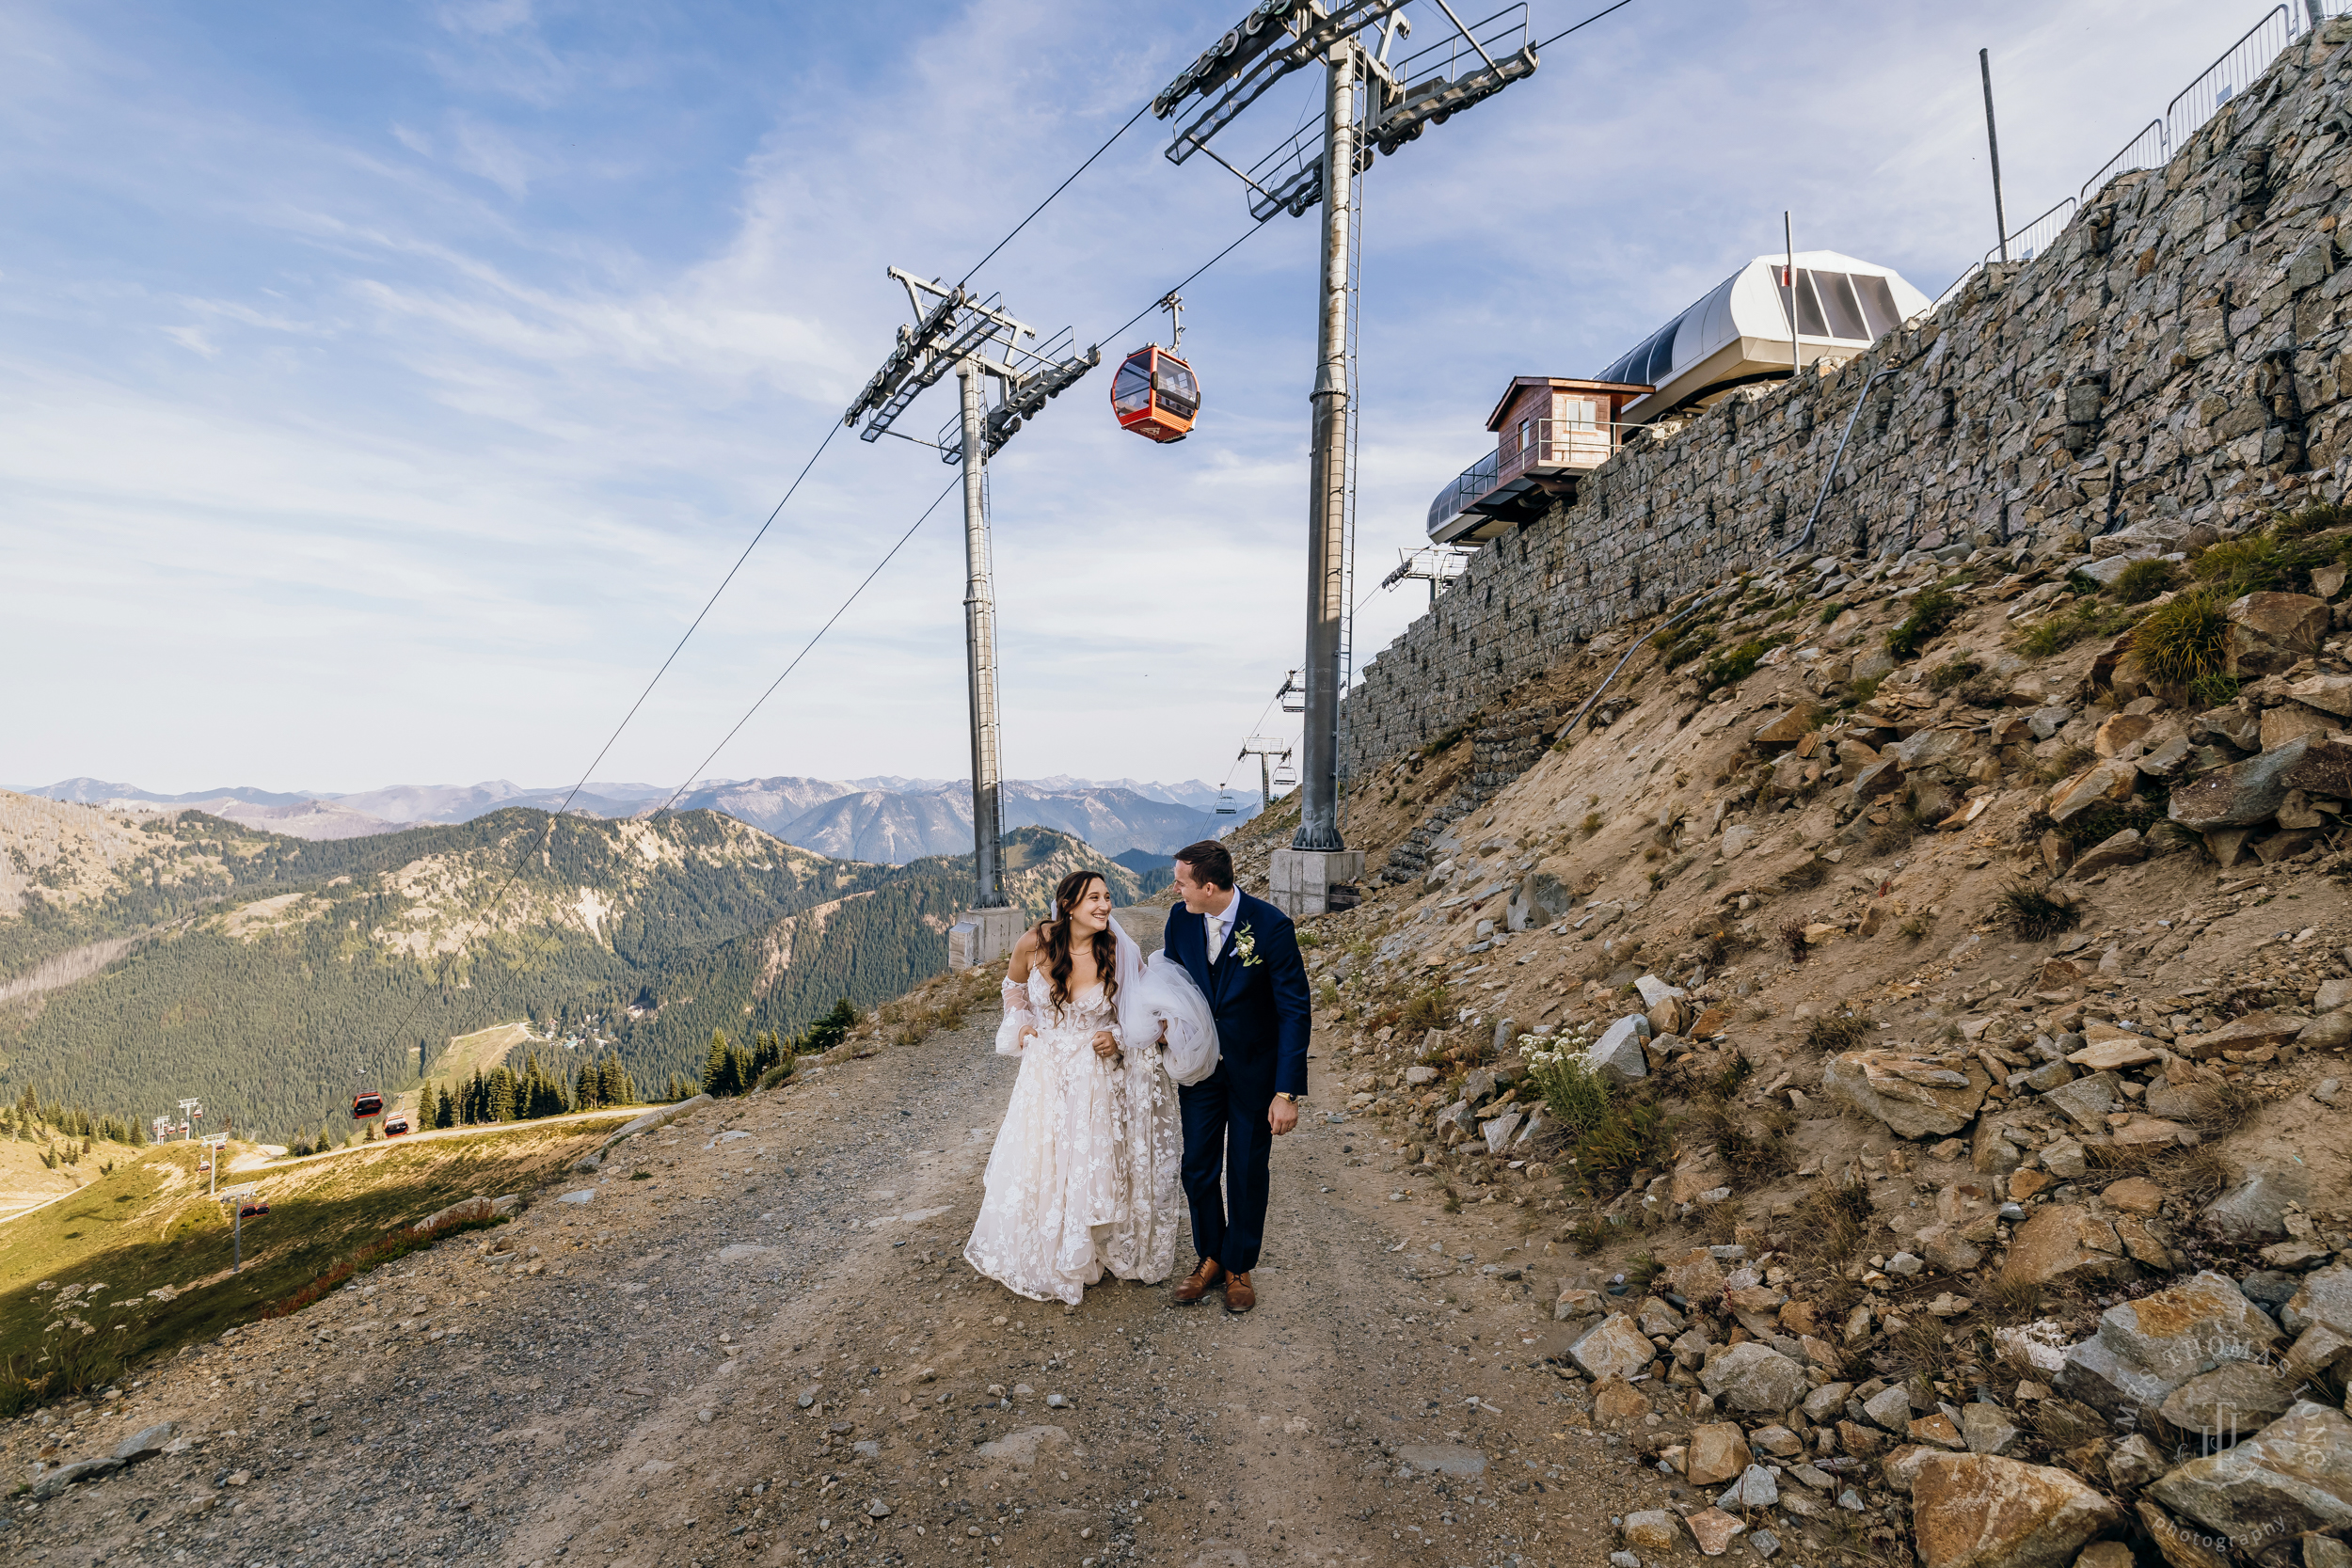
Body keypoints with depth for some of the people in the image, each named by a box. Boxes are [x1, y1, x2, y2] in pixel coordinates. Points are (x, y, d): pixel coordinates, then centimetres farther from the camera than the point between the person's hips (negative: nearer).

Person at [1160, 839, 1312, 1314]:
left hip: (1255, 1070, -3)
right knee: (1197, 1168, 11)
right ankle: (1210, 1258, 34)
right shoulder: (1180, 919, -11)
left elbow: (1295, 1011, -19)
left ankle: (1239, 1266, 32)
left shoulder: (1271, 926, -24)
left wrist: (1287, 1091, -21)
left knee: (1248, 1173, 11)